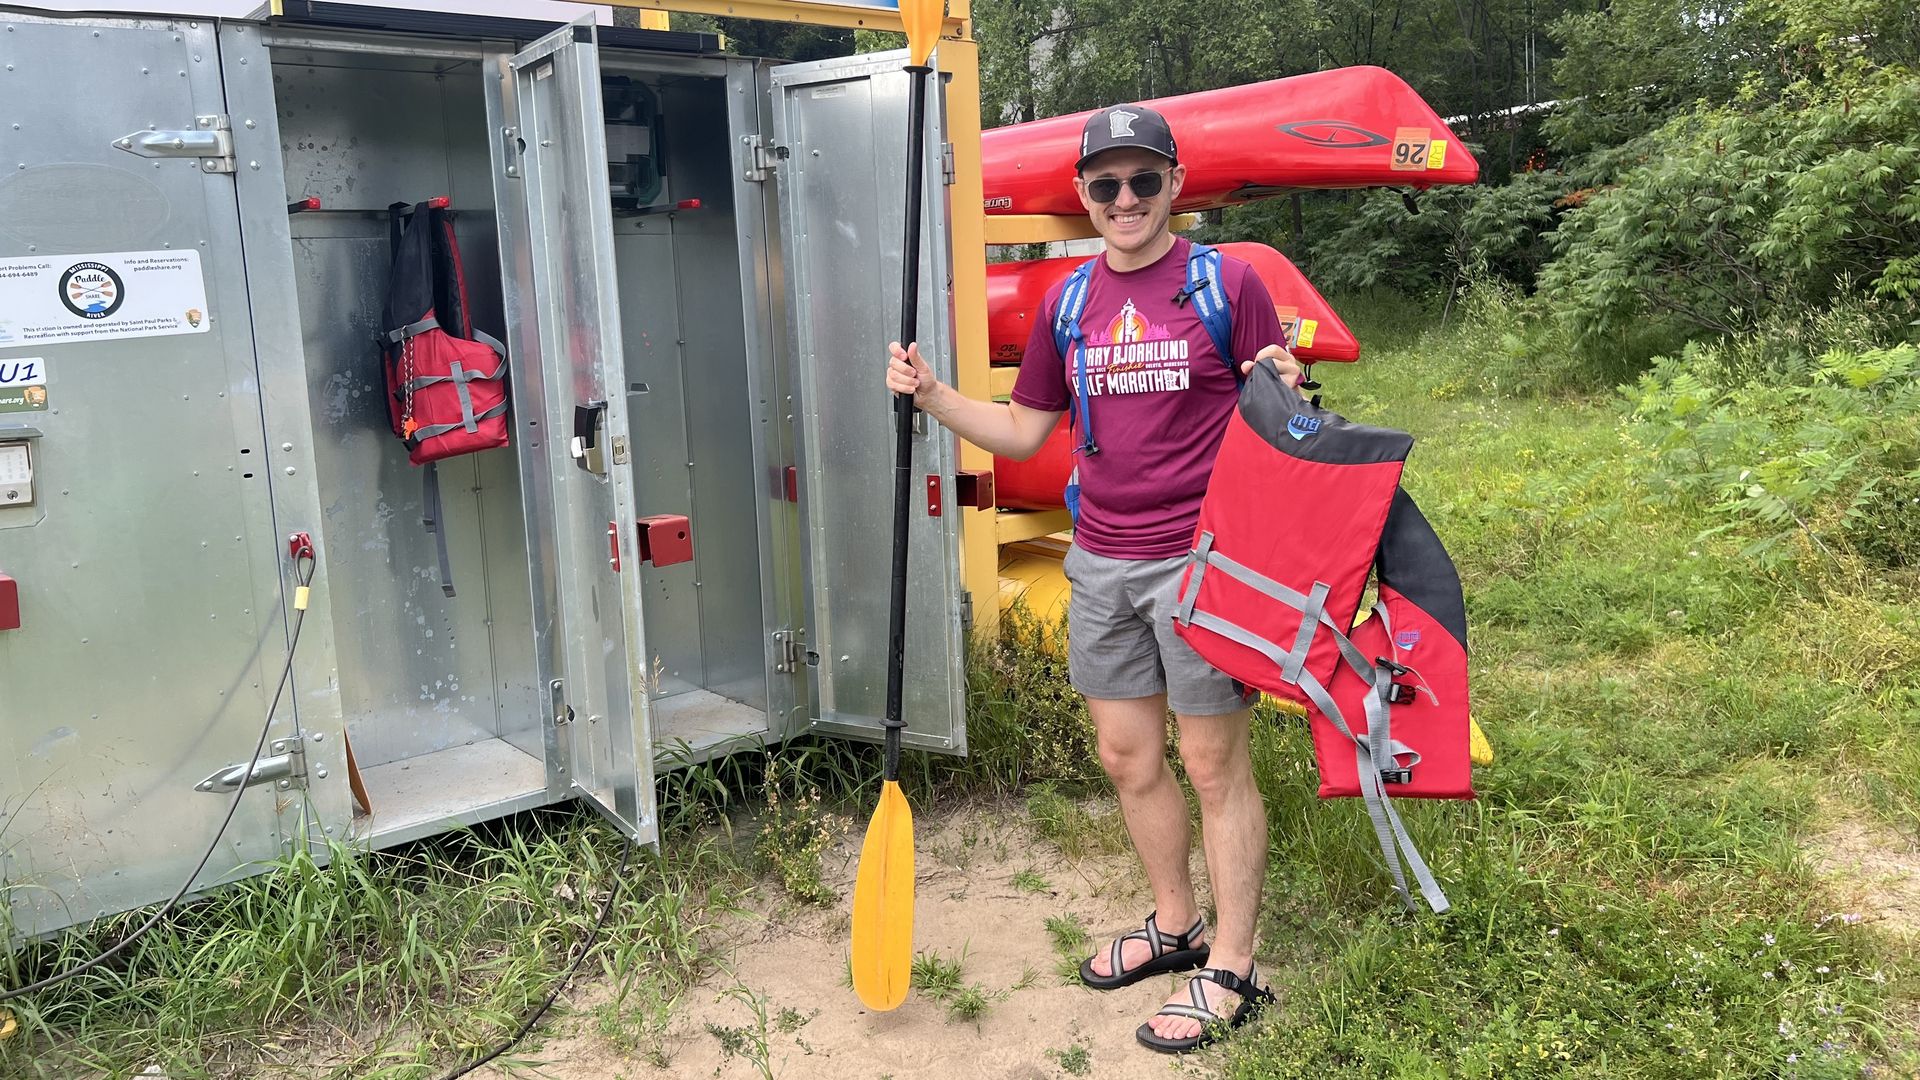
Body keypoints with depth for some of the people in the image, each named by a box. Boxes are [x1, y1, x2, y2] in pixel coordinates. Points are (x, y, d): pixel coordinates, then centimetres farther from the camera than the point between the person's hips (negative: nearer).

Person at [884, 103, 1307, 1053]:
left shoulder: (1227, 282, -5)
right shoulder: (1066, 303, 9)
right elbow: (1024, 432, 14)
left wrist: (1288, 393, -24)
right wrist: (931, 395, 2)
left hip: (1199, 562, -5)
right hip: (1100, 564, 5)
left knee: (1215, 765, 4)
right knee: (1127, 757, 14)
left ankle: (1231, 969, 20)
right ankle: (1174, 925, 35)